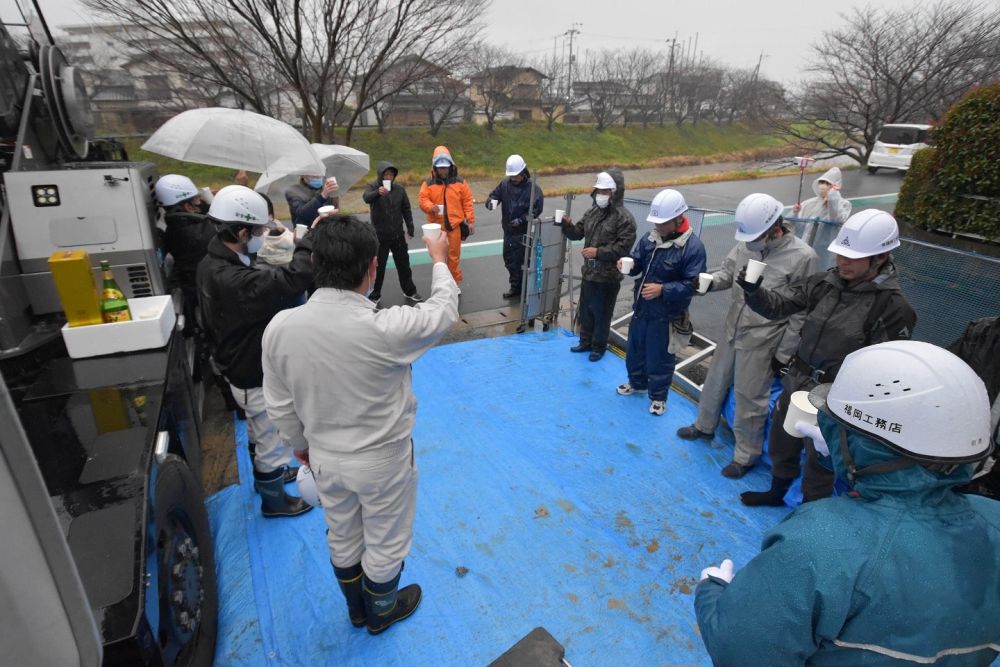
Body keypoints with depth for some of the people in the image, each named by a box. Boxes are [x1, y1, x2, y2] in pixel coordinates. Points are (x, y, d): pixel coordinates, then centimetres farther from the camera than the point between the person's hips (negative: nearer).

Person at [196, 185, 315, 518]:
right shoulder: (232, 280, -38)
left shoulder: (214, 263, -3)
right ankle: (273, 501, 35)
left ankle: (267, 475, 55)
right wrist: (312, 238, -29)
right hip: (257, 377, -10)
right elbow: (294, 278, -42)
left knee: (260, 434, 31)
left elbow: (267, 281, 1)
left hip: (245, 367, 10)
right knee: (273, 441, 13)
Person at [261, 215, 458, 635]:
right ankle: (381, 613, 50)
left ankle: (357, 610, 54)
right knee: (384, 544, 23)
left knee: (342, 539, 28)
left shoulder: (279, 327, -17)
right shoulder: (386, 329, -32)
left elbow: (279, 406, -4)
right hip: (382, 461, -4)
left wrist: (300, 444, 15)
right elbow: (445, 311, -11)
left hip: (324, 458, 5)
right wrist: (439, 259, 6)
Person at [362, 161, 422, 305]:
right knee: (378, 266, 5)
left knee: (403, 264, 14)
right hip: (379, 235, -3)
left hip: (398, 235, 3)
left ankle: (410, 292, 29)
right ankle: (375, 295, 19)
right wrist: (377, 193, -53)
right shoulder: (372, 187, -9)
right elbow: (366, 198, -32)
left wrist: (410, 228, 10)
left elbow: (406, 209, 10)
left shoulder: (399, 189, 1)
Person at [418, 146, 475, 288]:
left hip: (455, 225, -1)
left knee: (454, 255, 3)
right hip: (436, 226, 1)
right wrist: (431, 207, -24)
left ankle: (455, 282, 18)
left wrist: (471, 221, -1)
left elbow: (467, 202, 3)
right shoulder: (428, 184, 1)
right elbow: (423, 201, -1)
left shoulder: (460, 182, 1)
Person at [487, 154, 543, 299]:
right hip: (508, 231, 6)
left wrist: (522, 219, -22)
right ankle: (515, 287, 32)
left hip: (524, 233, -6)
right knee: (509, 261, 16)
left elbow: (537, 209, -15)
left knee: (522, 263, -1)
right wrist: (491, 201, -18)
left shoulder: (533, 188, -13)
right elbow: (494, 195, 7)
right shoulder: (505, 184, 1)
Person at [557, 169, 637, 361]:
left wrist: (598, 252, -25)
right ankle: (586, 342, 38)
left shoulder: (624, 218, -16)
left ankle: (599, 347, 26)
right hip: (589, 273, 7)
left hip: (608, 277, -7)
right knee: (585, 310, 19)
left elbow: (623, 247, -21)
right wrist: (566, 225, -10)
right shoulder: (592, 212, 7)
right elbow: (577, 233, 11)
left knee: (602, 314, 7)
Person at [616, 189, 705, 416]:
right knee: (634, 348, 21)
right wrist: (629, 265, -15)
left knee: (659, 357, 8)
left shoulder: (693, 246, -19)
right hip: (641, 308, 6)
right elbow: (638, 263, 9)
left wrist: (662, 290, -29)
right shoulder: (650, 237, 0)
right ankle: (637, 382, 46)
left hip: (666, 315, -6)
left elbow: (692, 284, -20)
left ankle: (658, 396, 30)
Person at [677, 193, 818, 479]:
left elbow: (801, 313, -14)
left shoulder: (802, 256, -19)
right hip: (732, 330, 6)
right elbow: (727, 272, 9)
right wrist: (709, 282, -16)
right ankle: (705, 426, 46)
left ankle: (746, 455, 26)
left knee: (749, 398, 5)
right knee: (715, 381, 21)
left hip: (762, 341, -6)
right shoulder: (746, 243, -5)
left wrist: (784, 354, -11)